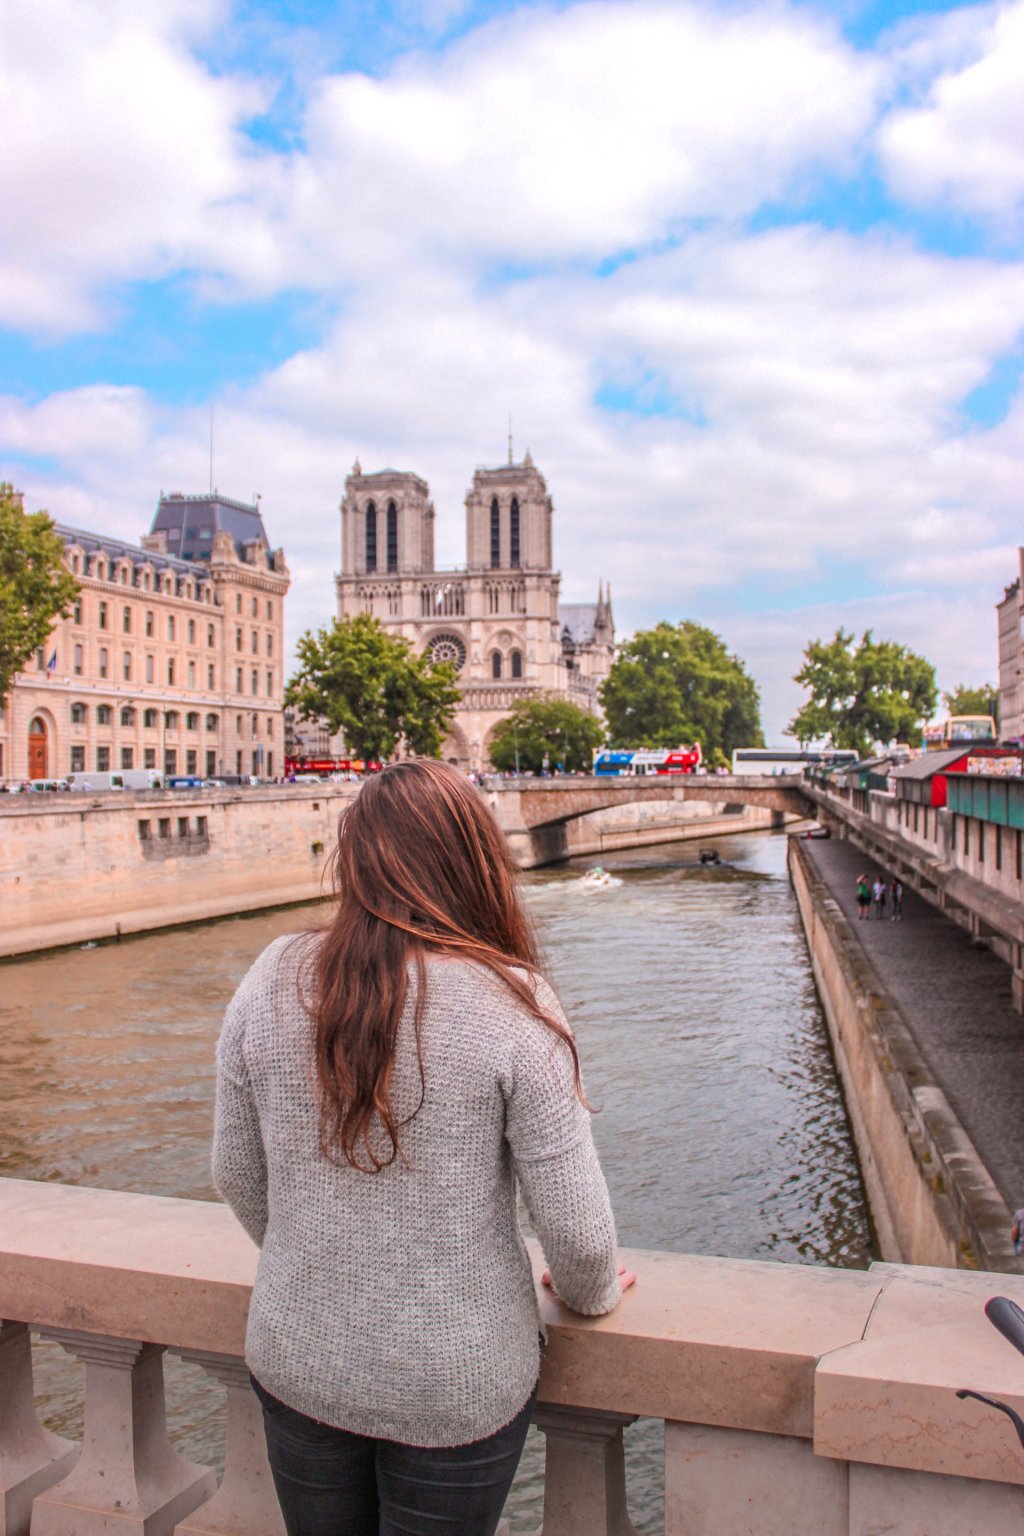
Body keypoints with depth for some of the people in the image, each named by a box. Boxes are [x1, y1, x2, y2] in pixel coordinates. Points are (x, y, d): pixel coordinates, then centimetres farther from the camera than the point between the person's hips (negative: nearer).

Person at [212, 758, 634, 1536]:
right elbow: (575, 1224, -16)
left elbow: (238, 1178, 0)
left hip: (297, 1365, 3)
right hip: (458, 1386, -2)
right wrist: (593, 1291, 7)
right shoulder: (508, 1004, -21)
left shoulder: (272, 983, -11)